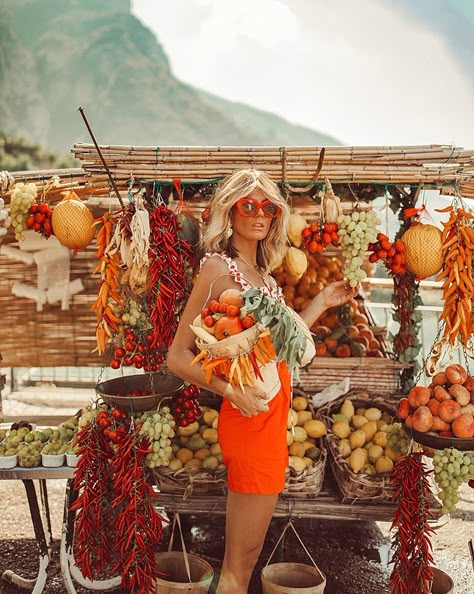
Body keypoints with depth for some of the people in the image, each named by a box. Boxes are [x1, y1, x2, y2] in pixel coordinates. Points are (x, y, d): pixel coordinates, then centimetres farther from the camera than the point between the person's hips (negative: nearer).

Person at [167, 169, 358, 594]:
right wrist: (230, 390, -28)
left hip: (273, 415, 9)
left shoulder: (264, 274, 13)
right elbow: (178, 356, -14)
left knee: (247, 555, 20)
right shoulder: (219, 267, -12)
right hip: (250, 418, -8)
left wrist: (323, 302, 17)